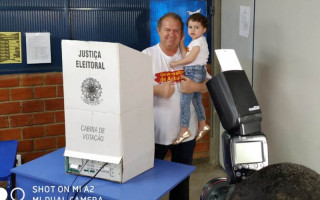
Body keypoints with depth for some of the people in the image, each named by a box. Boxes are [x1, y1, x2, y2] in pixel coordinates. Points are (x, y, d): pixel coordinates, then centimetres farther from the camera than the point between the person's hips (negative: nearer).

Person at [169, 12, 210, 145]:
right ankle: (202, 125, 29)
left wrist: (175, 63, -8)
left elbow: (190, 58, -17)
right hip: (198, 72, 11)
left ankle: (184, 129, -14)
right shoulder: (196, 41, 18)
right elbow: (185, 55, 8)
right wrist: (181, 42, 4)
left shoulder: (199, 41, -11)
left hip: (194, 72, -11)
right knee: (197, 100, 19)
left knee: (184, 100, -13)